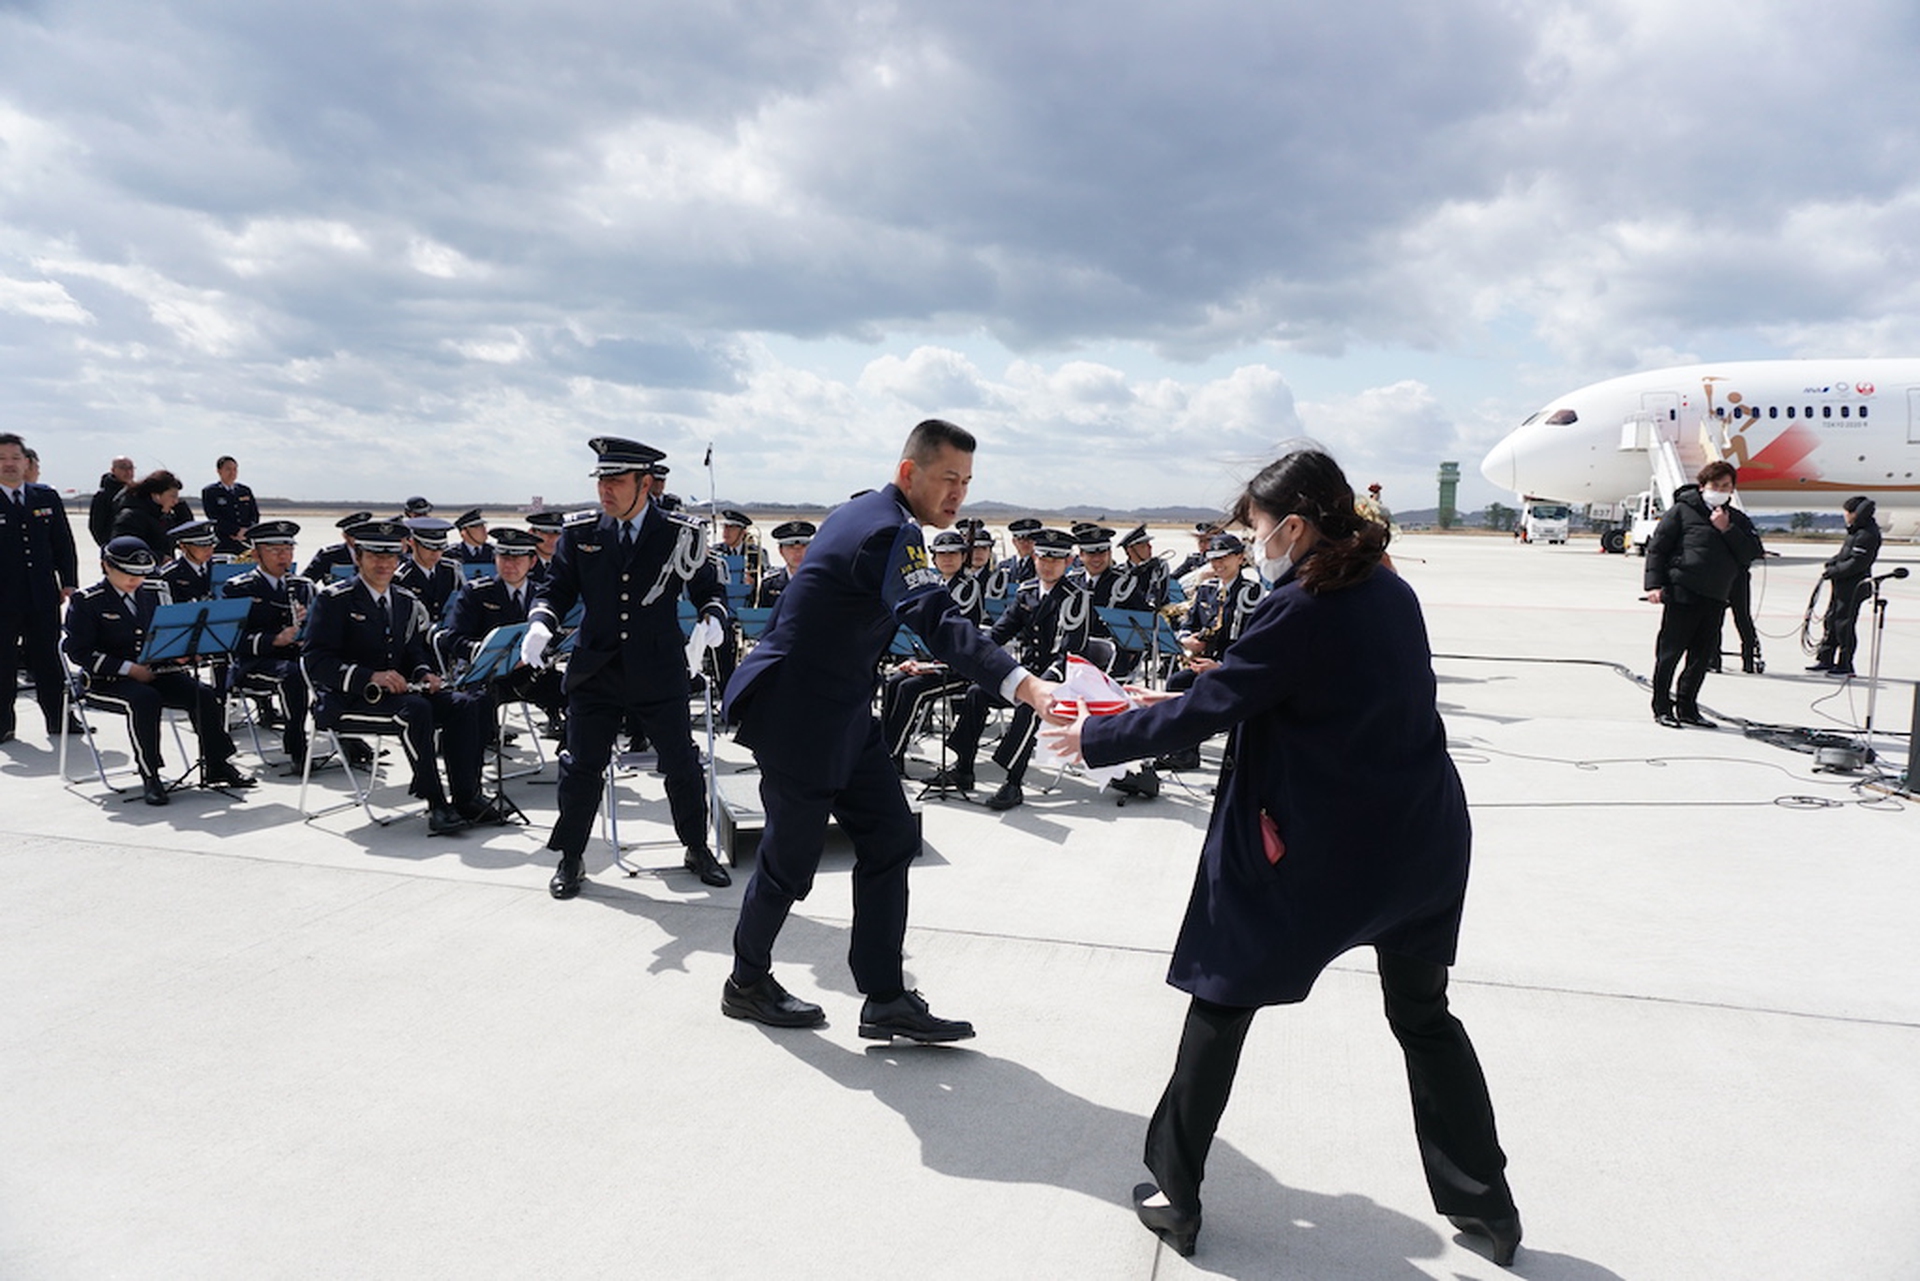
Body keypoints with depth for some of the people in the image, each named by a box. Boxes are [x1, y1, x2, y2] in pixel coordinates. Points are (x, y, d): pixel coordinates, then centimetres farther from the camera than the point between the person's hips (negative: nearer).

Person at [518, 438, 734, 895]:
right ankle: (570, 858, 25)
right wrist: (541, 623, -13)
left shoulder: (681, 536, -2)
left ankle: (697, 849, 29)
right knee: (581, 768, 7)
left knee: (682, 766, 8)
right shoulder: (580, 535, 2)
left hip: (659, 675, -1)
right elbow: (557, 589, 6)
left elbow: (710, 589, 4)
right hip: (594, 674, 1)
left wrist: (712, 617, -17)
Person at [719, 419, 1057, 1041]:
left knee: (890, 840, 6)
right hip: (798, 714, -10)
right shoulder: (888, 532, -24)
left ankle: (885, 1000, 12)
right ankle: (747, 983, 30)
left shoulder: (865, 511, 7)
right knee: (793, 855, 6)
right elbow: (938, 621, -40)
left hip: (842, 711, 10)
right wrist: (1024, 684, -52)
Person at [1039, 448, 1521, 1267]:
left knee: (1222, 1000, 9)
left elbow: (1203, 713, -14)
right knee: (1424, 1015, 23)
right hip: (1421, 838, 7)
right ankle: (1486, 1203, 32)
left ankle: (1174, 1194, 19)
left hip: (1319, 851, -7)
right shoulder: (1391, 593, 7)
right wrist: (1187, 696, 17)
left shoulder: (1298, 610, -17)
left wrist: (1097, 741, -2)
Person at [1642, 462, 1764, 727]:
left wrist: (1727, 530, -8)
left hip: (1716, 599, 5)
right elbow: (1657, 546, -3)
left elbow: (1753, 553, 4)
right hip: (1682, 593, -5)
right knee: (1670, 652, -2)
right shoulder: (1682, 510, 0)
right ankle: (1662, 707, 8)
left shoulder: (1738, 520, 15)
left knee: (1704, 655, 8)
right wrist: (1654, 583, -11)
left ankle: (1687, 707, 19)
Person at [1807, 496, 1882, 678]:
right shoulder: (1856, 531, 12)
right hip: (1842, 585, 10)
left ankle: (1845, 665, 5)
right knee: (1830, 620, 15)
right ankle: (1825, 659, 23)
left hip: (1853, 587, -10)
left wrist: (1832, 571, -19)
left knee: (1845, 624, -4)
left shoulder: (1867, 535, -19)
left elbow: (1856, 563, -23)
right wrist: (1830, 563, 4)